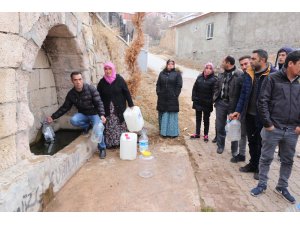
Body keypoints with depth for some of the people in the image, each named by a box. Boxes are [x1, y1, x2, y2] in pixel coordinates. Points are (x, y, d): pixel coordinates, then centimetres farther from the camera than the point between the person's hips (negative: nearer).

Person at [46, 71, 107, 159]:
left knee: (98, 133, -23)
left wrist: (102, 115, -33)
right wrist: (53, 117, 1)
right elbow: (65, 107, 5)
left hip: (94, 114, -3)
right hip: (83, 114, 4)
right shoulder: (71, 94, -5)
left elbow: (99, 102, -18)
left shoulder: (91, 89, -17)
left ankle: (102, 149, 7)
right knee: (73, 120, -30)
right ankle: (87, 125, 4)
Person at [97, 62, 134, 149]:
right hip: (108, 110, 1)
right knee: (109, 127, 4)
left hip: (119, 108, -1)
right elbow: (98, 96, 4)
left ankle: (121, 142, 20)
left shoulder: (119, 79, -6)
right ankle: (109, 143, 16)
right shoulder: (102, 82, 0)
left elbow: (126, 92, -5)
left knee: (120, 125, 7)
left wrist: (131, 104, -6)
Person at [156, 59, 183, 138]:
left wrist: (175, 95, -10)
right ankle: (163, 131, 18)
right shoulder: (162, 73, 10)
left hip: (172, 98, -3)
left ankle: (173, 132, 10)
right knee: (163, 115, 7)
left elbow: (179, 85, -3)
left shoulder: (177, 74, 1)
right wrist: (158, 93, 0)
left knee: (172, 115, 1)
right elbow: (158, 84, 11)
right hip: (162, 98, 3)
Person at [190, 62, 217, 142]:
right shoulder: (199, 77, 2)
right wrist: (194, 98, -2)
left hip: (207, 104, -4)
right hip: (198, 102, 4)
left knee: (206, 119, 9)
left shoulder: (213, 80, -9)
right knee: (198, 118, 14)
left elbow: (214, 92, -12)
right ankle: (197, 133, 27)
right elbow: (194, 88, 5)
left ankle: (206, 135, 22)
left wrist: (210, 102, -16)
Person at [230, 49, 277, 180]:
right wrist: (238, 111, 3)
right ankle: (253, 164, 35)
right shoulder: (249, 73, 2)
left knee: (261, 143, 11)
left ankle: (260, 168, 28)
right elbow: (243, 93, 6)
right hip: (249, 114, 5)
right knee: (251, 141, 18)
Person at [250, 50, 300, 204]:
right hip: (273, 128, -4)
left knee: (288, 161, 15)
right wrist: (267, 123, -12)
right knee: (266, 158, 8)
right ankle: (262, 184, 26)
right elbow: (262, 102, -9)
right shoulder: (273, 79, -7)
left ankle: (282, 187, 32)